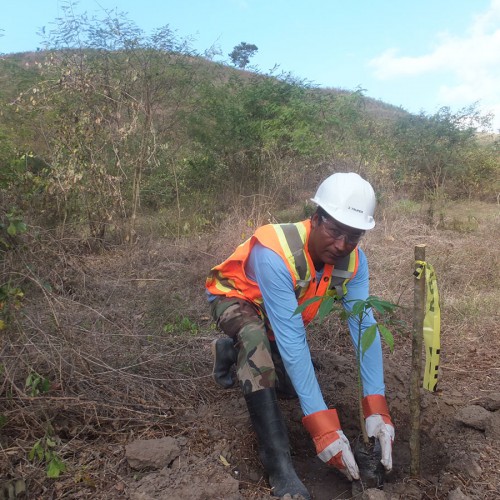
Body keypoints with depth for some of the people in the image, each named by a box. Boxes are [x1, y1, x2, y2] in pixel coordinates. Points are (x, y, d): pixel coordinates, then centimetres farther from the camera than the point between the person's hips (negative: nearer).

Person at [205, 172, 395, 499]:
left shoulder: (354, 260, -24)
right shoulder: (274, 253, -42)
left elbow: (364, 327, -26)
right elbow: (292, 341, -44)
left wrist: (376, 408, -34)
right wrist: (323, 425, -44)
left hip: (277, 310, 6)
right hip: (235, 297, -5)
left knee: (295, 385, 6)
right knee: (256, 337, -39)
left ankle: (232, 351, 31)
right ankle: (280, 467, -30)